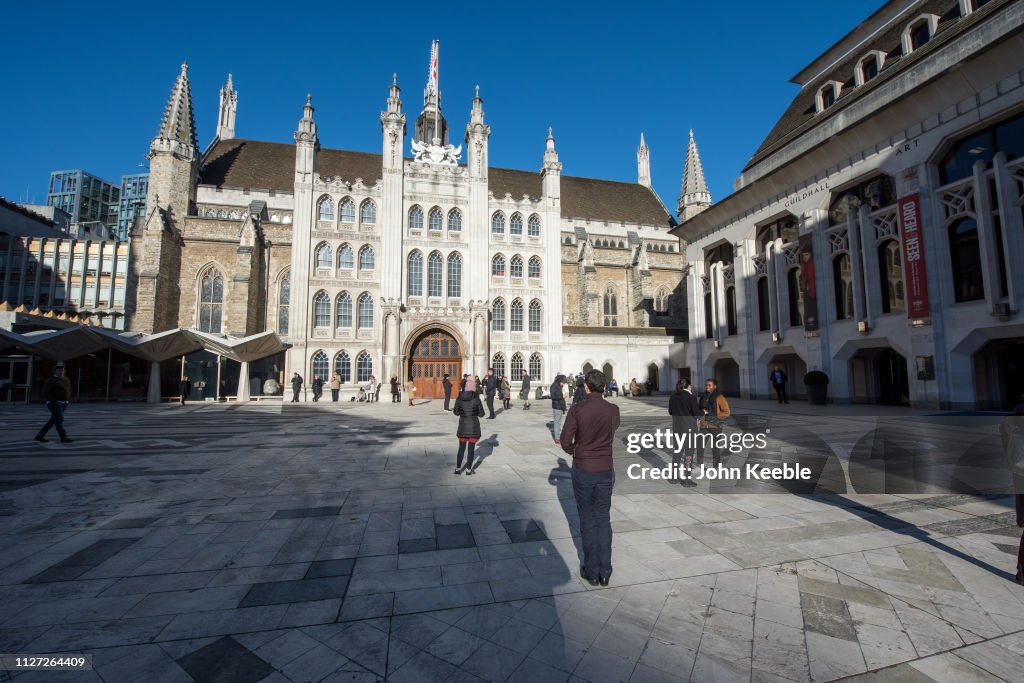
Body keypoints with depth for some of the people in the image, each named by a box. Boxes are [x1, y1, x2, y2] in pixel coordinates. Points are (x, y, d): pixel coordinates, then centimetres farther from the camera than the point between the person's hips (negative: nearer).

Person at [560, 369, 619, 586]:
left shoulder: (577, 410, -15)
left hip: (583, 470, -2)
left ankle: (591, 571, 20)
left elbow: (565, 441, -11)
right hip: (606, 470, 2)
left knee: (587, 519, 11)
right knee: (603, 519, 14)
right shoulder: (613, 410, -7)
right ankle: (605, 572, 21)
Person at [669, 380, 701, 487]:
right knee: (688, 451, 3)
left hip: (676, 427, 6)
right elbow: (697, 413, -12)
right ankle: (686, 478, 5)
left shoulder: (673, 397, 4)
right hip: (688, 427, -6)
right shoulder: (691, 397, -13)